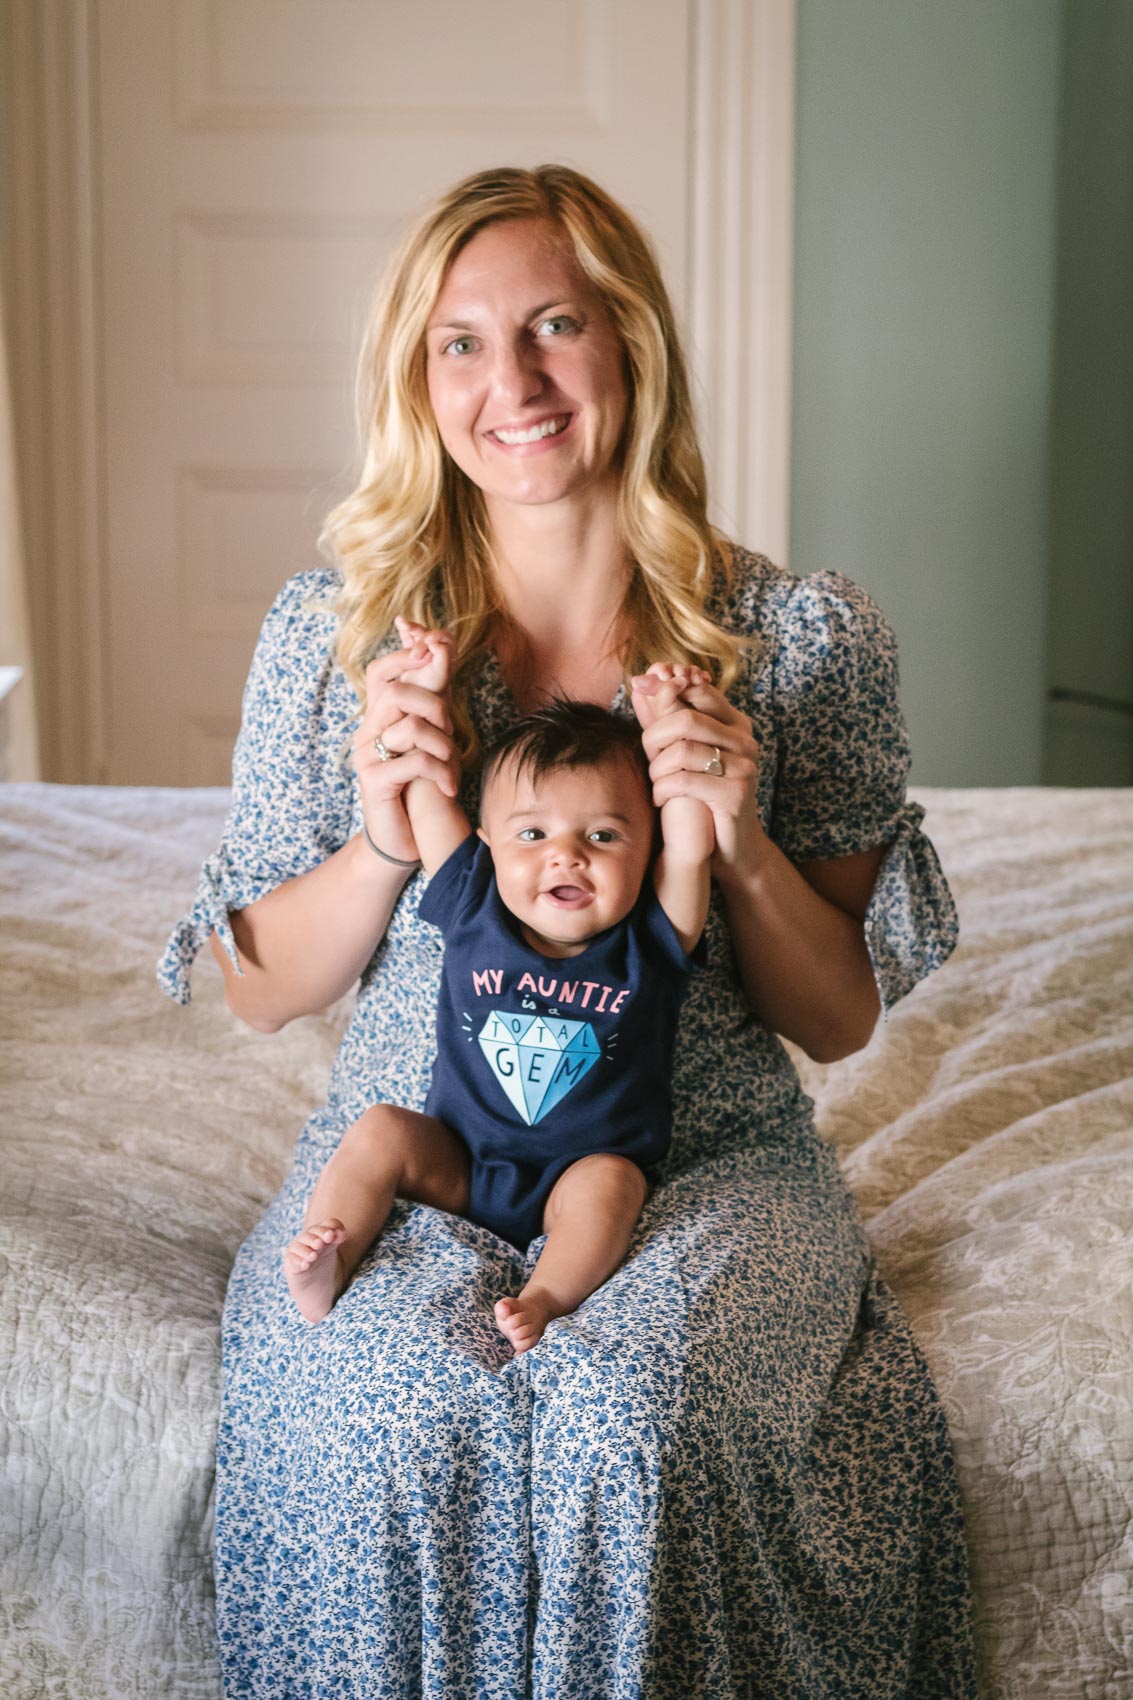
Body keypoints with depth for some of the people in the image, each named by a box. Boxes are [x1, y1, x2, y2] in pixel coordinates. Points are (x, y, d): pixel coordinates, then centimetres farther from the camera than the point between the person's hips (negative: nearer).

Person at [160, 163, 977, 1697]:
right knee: (385, 1413, -30)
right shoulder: (334, 630, 0)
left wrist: (738, 842, -17)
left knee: (630, 1413, -31)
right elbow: (263, 989, 6)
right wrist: (385, 842, -14)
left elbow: (842, 1020, 2)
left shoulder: (806, 637, -3)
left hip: (706, 1164, 0)